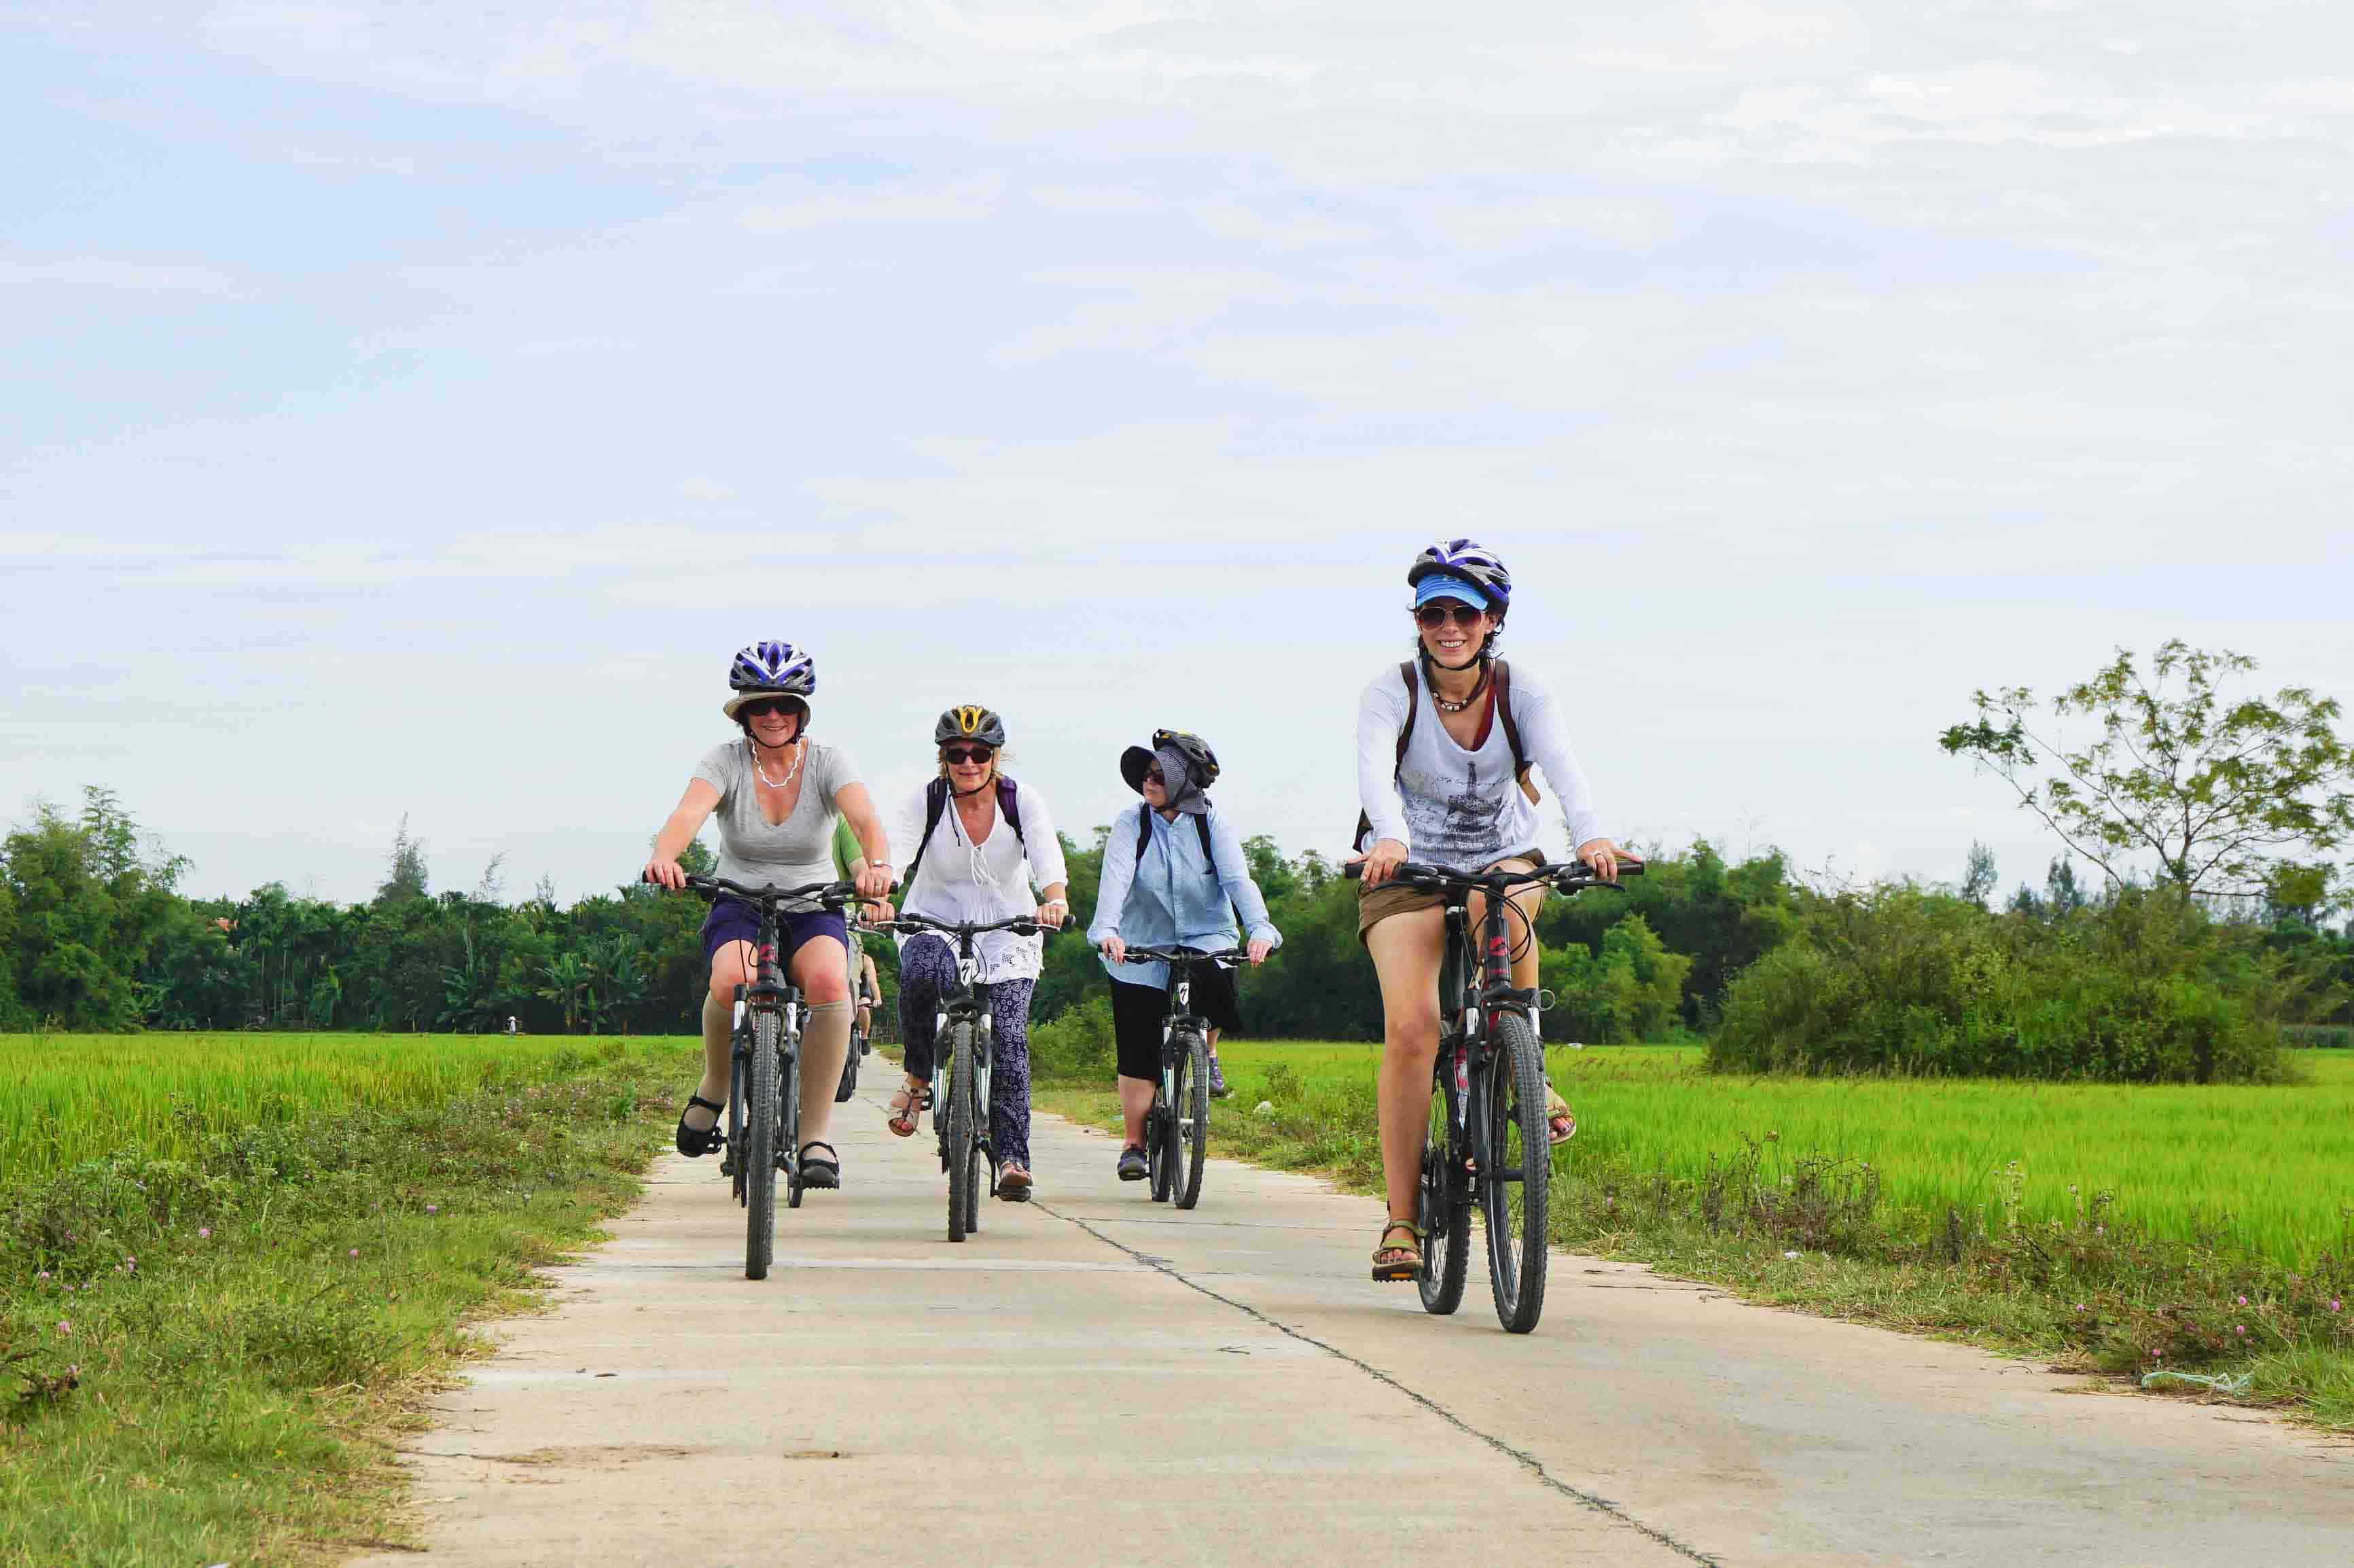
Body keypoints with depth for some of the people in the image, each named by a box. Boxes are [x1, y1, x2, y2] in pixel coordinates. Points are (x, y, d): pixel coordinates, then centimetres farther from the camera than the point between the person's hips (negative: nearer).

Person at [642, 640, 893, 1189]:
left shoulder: (827, 762, -7)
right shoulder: (725, 761, -8)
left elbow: (865, 819, -26)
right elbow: (689, 813, -28)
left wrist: (878, 864, -49)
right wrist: (664, 856, -51)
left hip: (812, 911, 0)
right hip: (739, 908, 0)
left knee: (829, 980, -35)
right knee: (733, 980, -36)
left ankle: (815, 1137, -24)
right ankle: (714, 1090, -4)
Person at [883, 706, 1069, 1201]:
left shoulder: (1022, 800, -8)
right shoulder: (924, 802, -9)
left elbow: (1047, 855, -24)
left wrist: (1054, 899, -46)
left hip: (1007, 929, 0)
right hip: (935, 922, 0)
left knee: (1008, 1038, -16)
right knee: (923, 973, -35)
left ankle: (1013, 1157, -15)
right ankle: (918, 1078, -12)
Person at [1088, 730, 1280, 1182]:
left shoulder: (1214, 824, -4)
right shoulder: (1131, 824, -5)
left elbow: (1238, 880, -16)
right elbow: (1115, 878, -19)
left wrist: (1260, 930, -34)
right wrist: (1107, 930, -38)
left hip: (1207, 940, 0)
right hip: (1143, 949, 0)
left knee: (1213, 986, -33)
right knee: (1140, 1053, -6)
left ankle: (1207, 1053, -2)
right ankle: (1133, 1144, 6)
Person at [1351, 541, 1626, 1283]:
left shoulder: (1521, 694, -11)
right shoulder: (1392, 692, -14)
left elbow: (1562, 765, -29)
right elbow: (1375, 770, -34)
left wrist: (1590, 833, -50)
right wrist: (1390, 838, -56)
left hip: (1504, 859, 1)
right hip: (1407, 872, -1)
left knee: (1500, 907, -37)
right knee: (1410, 1029, -19)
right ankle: (1401, 1221, -13)